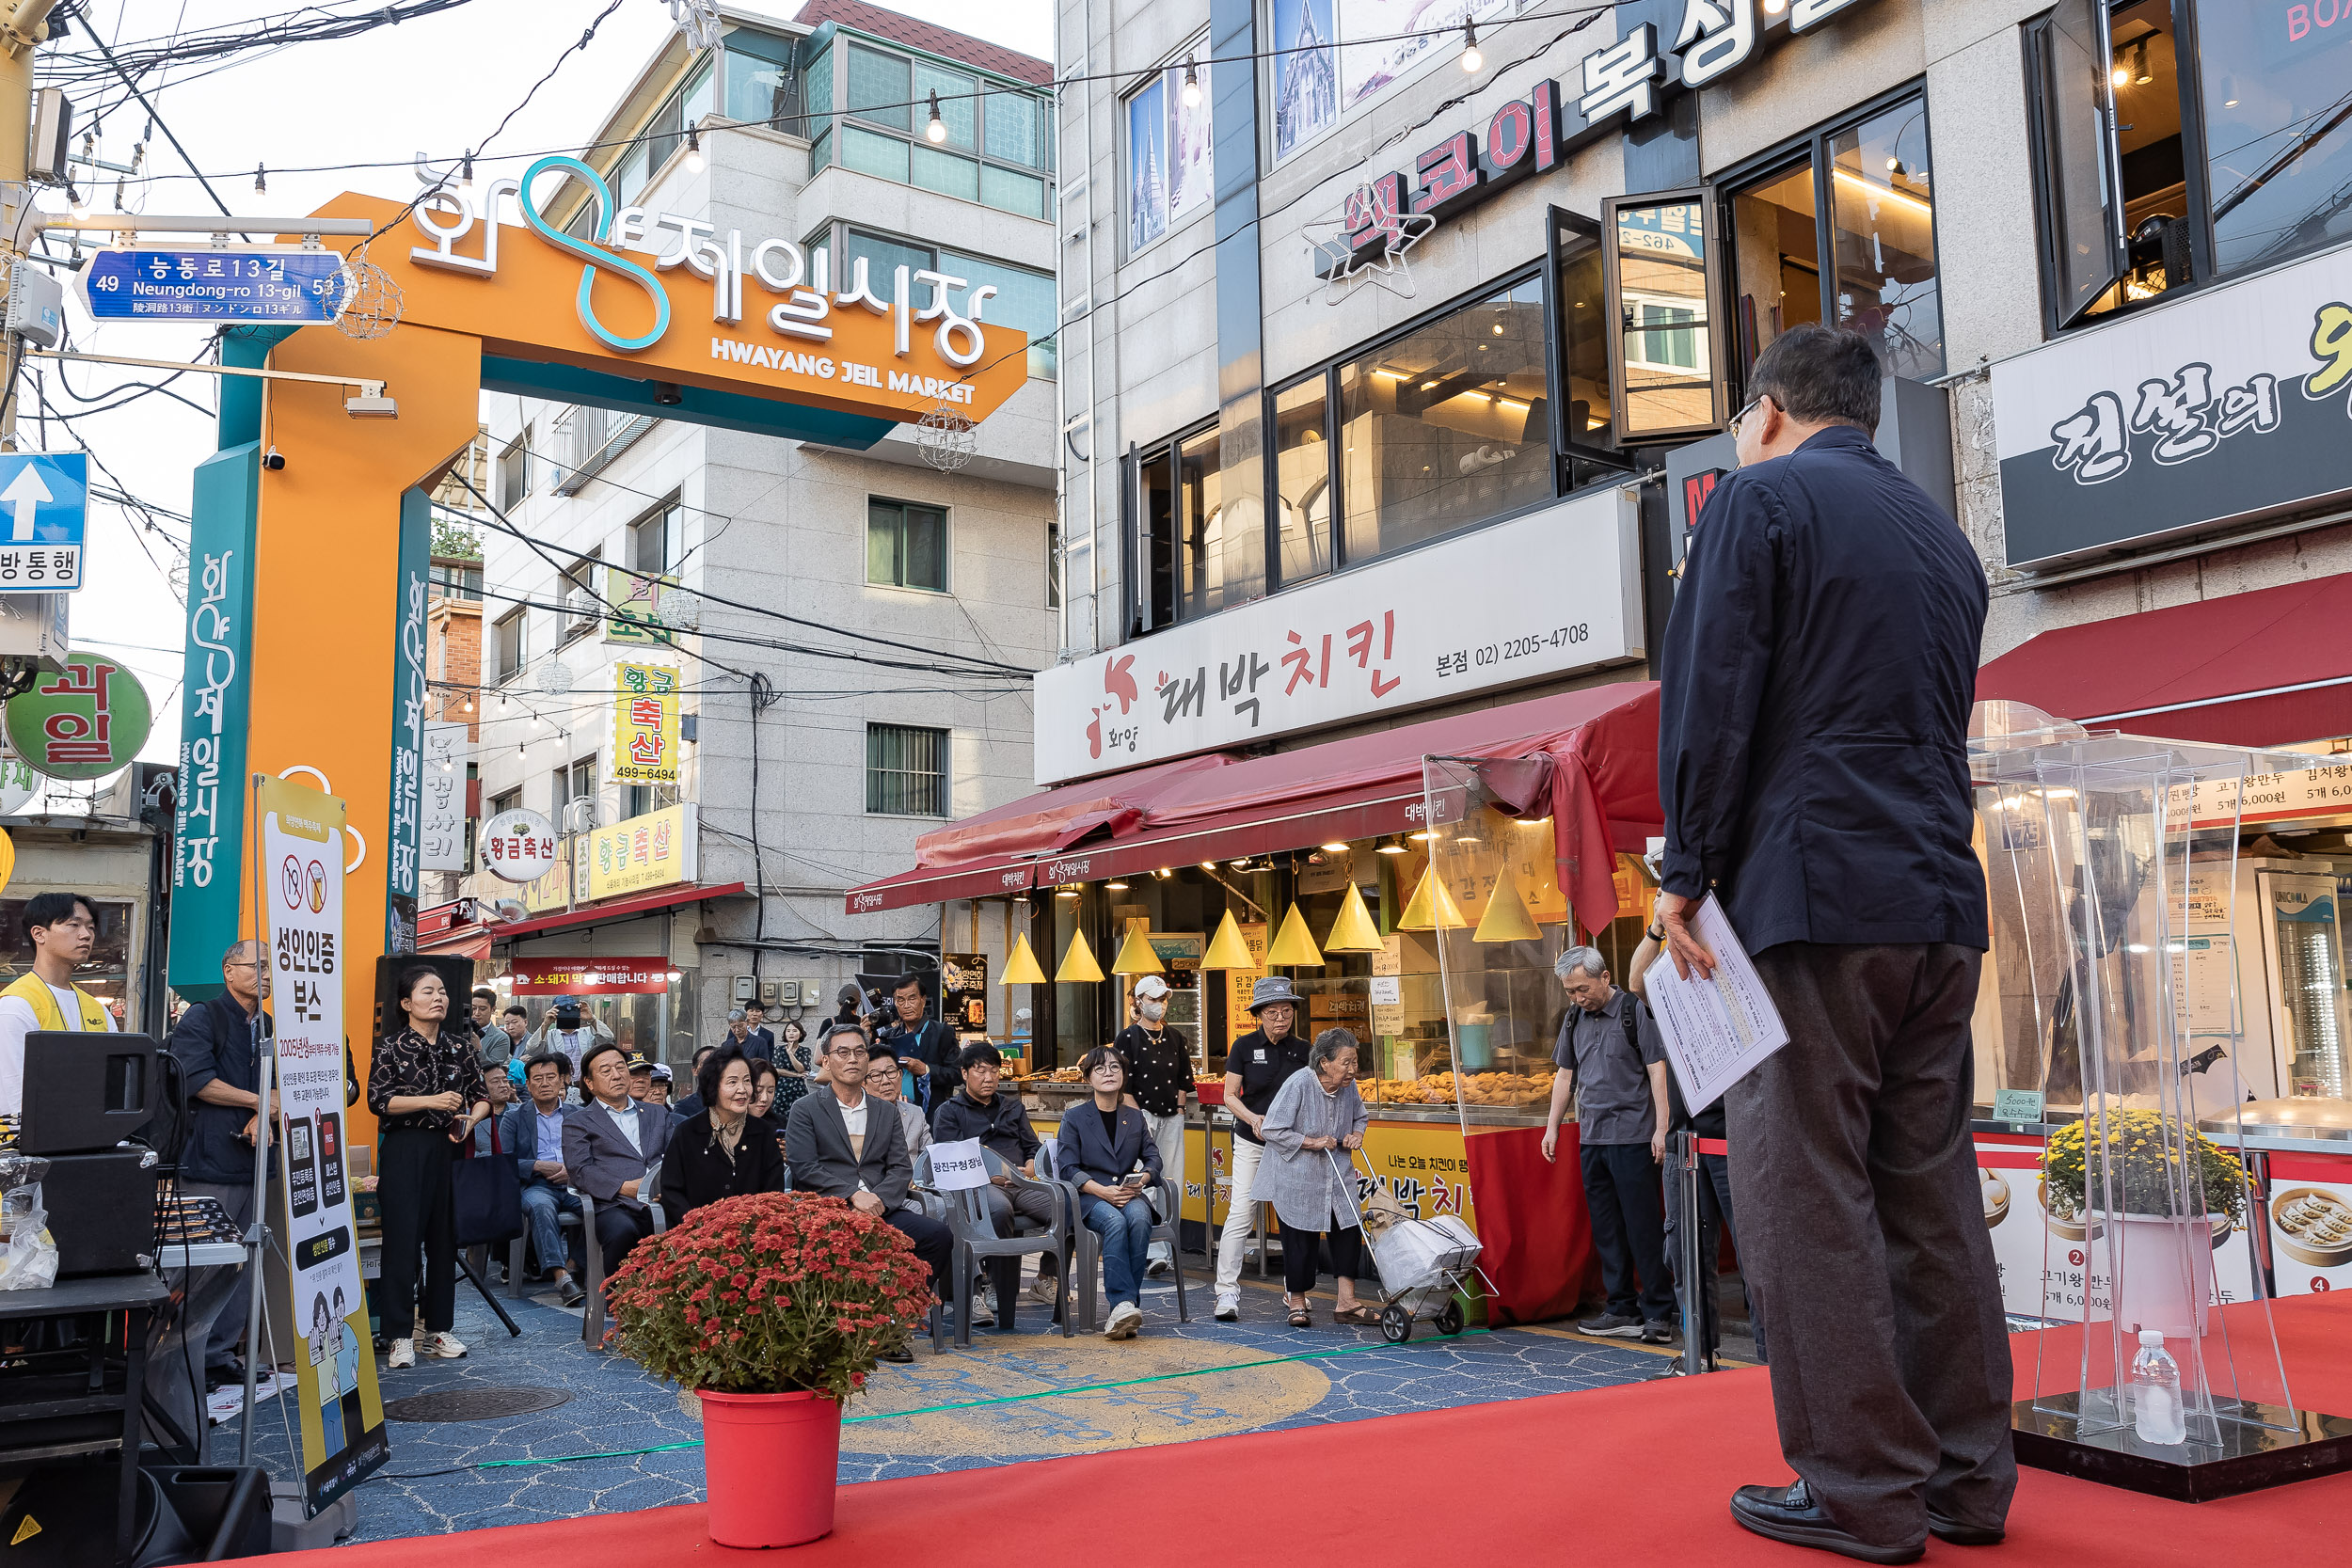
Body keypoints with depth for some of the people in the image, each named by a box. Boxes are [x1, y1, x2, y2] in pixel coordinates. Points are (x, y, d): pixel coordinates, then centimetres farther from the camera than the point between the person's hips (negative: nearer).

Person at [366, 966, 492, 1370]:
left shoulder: (460, 1050, 11)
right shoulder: (392, 1047, -1)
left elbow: (482, 1096, 15)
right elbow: (378, 1100, -10)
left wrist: (470, 1118, -6)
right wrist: (430, 1101, -18)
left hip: (447, 1149, 4)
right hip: (404, 1149, -4)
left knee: (444, 1238, 7)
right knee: (402, 1238, -4)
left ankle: (438, 1329, 16)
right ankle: (400, 1336, 2)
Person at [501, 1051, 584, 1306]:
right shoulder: (515, 1118, 16)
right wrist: (538, 1166, -9)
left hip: (574, 1186, 2)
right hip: (536, 1187, -1)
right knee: (541, 1206, -39)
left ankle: (574, 1264, -20)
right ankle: (561, 1277, -45)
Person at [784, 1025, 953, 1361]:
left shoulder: (887, 1113, 21)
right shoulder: (806, 1110, 9)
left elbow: (901, 1169, 11)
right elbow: (804, 1167, -5)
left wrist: (879, 1197, -11)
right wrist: (853, 1195, -16)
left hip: (880, 1208, 4)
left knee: (939, 1235, -21)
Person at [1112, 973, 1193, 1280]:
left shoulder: (1176, 1038, 14)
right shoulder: (1127, 1038, -1)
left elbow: (1185, 1079, 17)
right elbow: (1122, 1084, -5)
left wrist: (1178, 1110, 5)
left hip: (1172, 1119, 5)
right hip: (1141, 1117, -5)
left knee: (1172, 1183, 2)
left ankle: (1165, 1249, 9)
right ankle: (1154, 1253, -16)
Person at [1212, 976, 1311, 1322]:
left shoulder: (1302, 1050, 4)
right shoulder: (1245, 1046, -2)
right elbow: (1230, 1096, 0)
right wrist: (1252, 1118, -18)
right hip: (1251, 1142, -2)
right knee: (1240, 1212, -10)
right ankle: (1228, 1291, -6)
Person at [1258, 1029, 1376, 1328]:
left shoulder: (1349, 1086, -1)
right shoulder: (1298, 1084, -21)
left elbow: (1360, 1116, 20)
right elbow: (1273, 1130, -18)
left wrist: (1356, 1134, -2)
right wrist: (1312, 1142, -21)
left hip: (1337, 1176, 6)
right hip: (1296, 1177, -6)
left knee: (1349, 1231, -2)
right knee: (1300, 1240, 1)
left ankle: (1346, 1303, 6)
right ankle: (1297, 1302, 19)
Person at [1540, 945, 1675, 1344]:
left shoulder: (1635, 1011, -6)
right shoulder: (1575, 1019, 12)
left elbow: (1657, 1070, -8)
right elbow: (1565, 1074, 20)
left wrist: (1661, 1128, -13)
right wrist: (1552, 1126, 17)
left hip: (1632, 1136, -6)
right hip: (1591, 1138, 7)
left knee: (1643, 1227, -4)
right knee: (1606, 1229, 8)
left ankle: (1658, 1313, 3)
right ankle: (1622, 1311, 15)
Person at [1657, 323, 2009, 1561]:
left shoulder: (1760, 499, -1)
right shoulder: (1942, 534, 21)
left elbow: (1711, 697, -9)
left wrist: (1687, 872, -5)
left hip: (1814, 898, -8)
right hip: (1942, 903, 8)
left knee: (1806, 1195, -3)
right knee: (1931, 1192, 11)